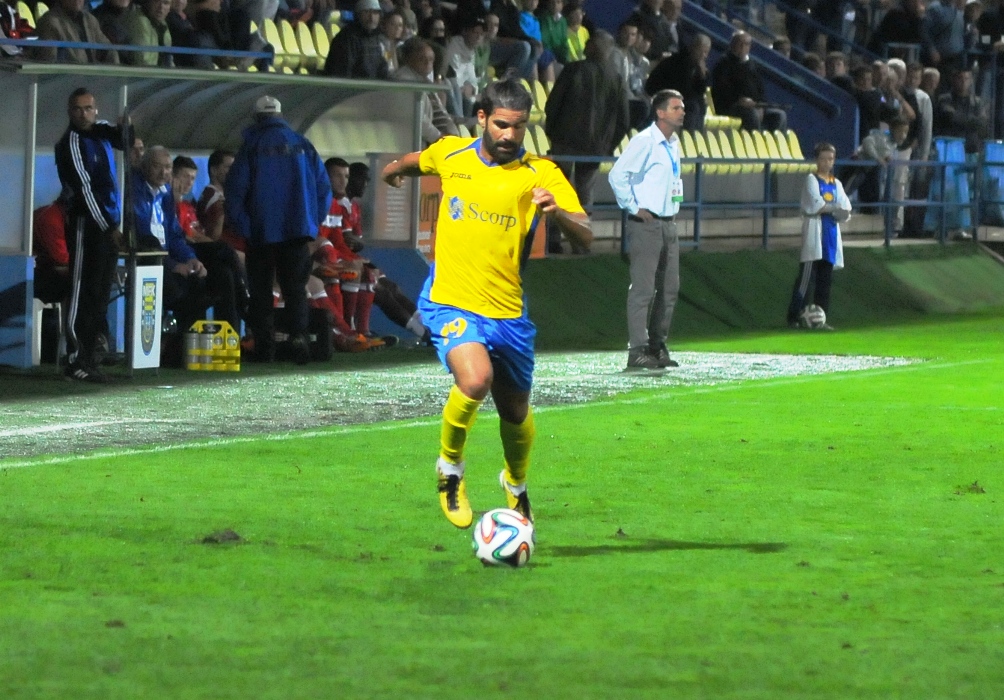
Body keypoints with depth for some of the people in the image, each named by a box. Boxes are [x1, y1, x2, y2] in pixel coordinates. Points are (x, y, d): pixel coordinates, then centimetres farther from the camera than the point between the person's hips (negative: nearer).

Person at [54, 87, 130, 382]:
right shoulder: (71, 143, -10)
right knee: (83, 292, -10)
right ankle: (75, 359, -11)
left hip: (108, 225, 8)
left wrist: (125, 129, -18)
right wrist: (108, 227, -15)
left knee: (100, 294, 8)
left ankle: (88, 355, 12)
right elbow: (83, 188, -14)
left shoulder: (101, 131, 13)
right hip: (86, 224, -8)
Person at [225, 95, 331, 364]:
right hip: (298, 231, 2)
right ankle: (298, 335, -15)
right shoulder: (302, 146, 6)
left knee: (261, 290, 6)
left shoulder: (252, 147, -3)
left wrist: (244, 229, 0)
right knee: (295, 287, 5)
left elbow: (234, 192, -7)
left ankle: (264, 345, -1)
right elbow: (324, 188, 8)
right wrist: (313, 223, 14)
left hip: (262, 231, -2)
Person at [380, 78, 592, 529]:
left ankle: (516, 485, 47)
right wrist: (397, 168, 45)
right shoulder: (450, 154, -1)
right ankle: (450, 468, -2)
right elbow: (418, 162, 25)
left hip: (508, 312, 1)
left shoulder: (539, 174, -8)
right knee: (475, 379, -29)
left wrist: (556, 212, -38)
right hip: (451, 303, -1)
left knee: (516, 414, 14)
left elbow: (585, 236, -18)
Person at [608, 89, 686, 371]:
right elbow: (617, 175, -18)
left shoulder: (673, 143, 14)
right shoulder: (644, 141, -12)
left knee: (669, 287, 9)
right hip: (646, 224, -9)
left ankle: (657, 347, 17)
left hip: (668, 223, 9)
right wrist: (634, 208, -15)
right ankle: (638, 351, -9)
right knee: (643, 288, -9)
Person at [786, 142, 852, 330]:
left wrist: (826, 208, -12)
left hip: (831, 234, 6)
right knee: (806, 276, -10)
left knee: (825, 279, 6)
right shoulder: (812, 180, -1)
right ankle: (793, 316, -8)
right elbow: (813, 206, -14)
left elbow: (845, 212, 6)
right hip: (813, 233, -6)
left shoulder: (836, 184, 16)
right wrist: (834, 208, -3)